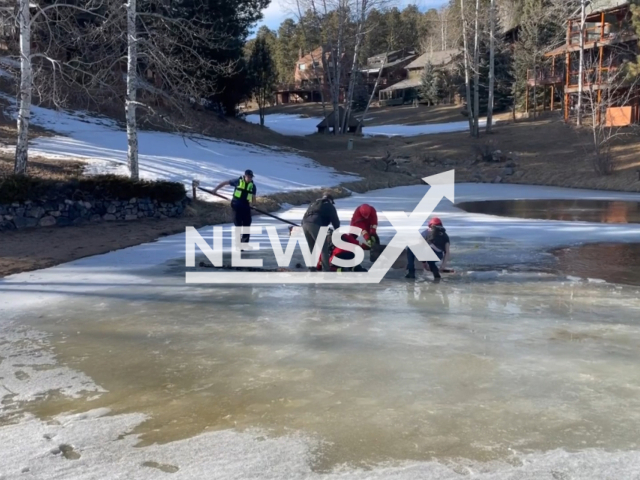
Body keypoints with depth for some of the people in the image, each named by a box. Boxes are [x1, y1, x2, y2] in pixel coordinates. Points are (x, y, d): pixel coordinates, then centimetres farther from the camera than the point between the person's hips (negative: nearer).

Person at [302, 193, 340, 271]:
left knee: (312, 248, 22)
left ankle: (312, 269, 25)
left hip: (305, 224, 7)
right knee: (324, 249, -1)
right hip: (315, 225, -7)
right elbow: (335, 221, 14)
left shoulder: (313, 204, 35)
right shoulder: (330, 206, 17)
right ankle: (326, 271, -7)